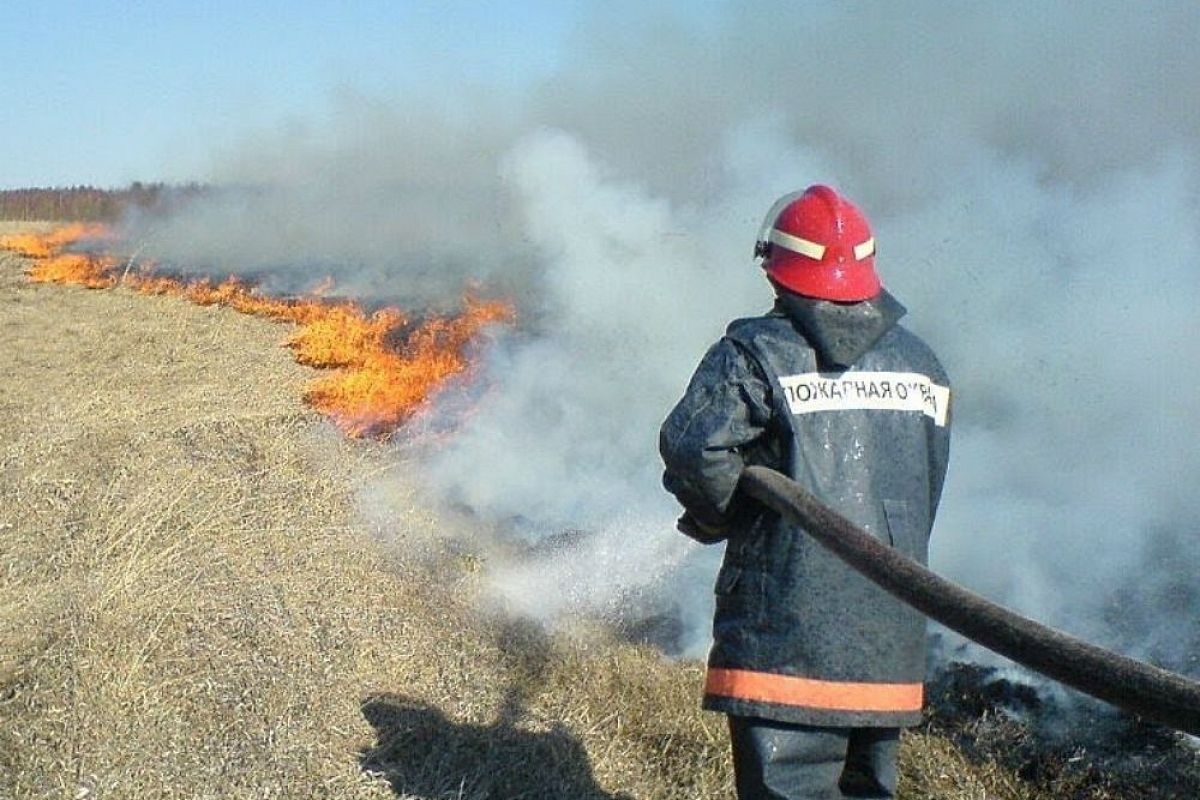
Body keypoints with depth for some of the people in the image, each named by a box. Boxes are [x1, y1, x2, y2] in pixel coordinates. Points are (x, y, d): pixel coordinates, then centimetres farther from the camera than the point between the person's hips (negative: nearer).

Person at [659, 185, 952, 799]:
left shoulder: (757, 353, -10)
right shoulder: (921, 366, 10)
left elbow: (693, 449, -22)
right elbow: (926, 493, 13)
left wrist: (719, 518, -4)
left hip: (788, 639, -6)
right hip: (891, 645, 6)